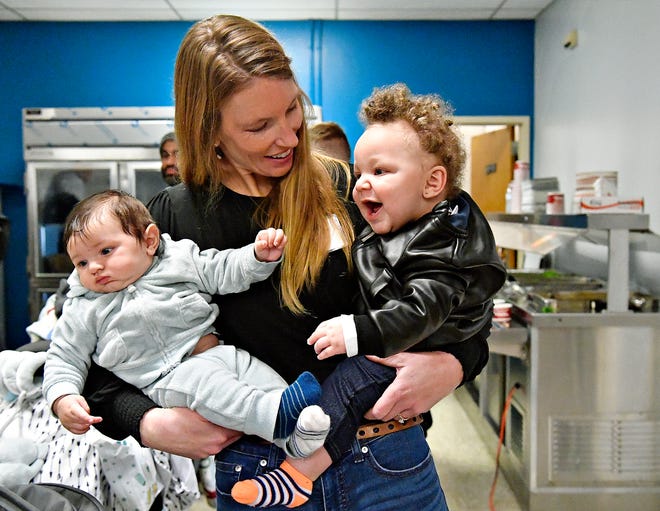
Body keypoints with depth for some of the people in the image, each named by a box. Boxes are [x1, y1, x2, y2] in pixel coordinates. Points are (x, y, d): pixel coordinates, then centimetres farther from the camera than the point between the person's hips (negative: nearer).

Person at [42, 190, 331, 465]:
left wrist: (260, 256, -5)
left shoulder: (180, 259, 10)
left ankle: (297, 436, -25)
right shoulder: (84, 309, 8)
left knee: (256, 371, -19)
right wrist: (62, 399, -5)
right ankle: (277, 413, -43)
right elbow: (65, 358, 13)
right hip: (167, 379, -3)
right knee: (201, 382, -33)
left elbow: (225, 271, 12)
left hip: (217, 353, 4)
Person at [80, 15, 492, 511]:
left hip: (388, 466, 1)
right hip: (254, 471, 1)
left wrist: (454, 364, -17)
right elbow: (93, 362, 2)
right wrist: (150, 424, -15)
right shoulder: (172, 220, -5)